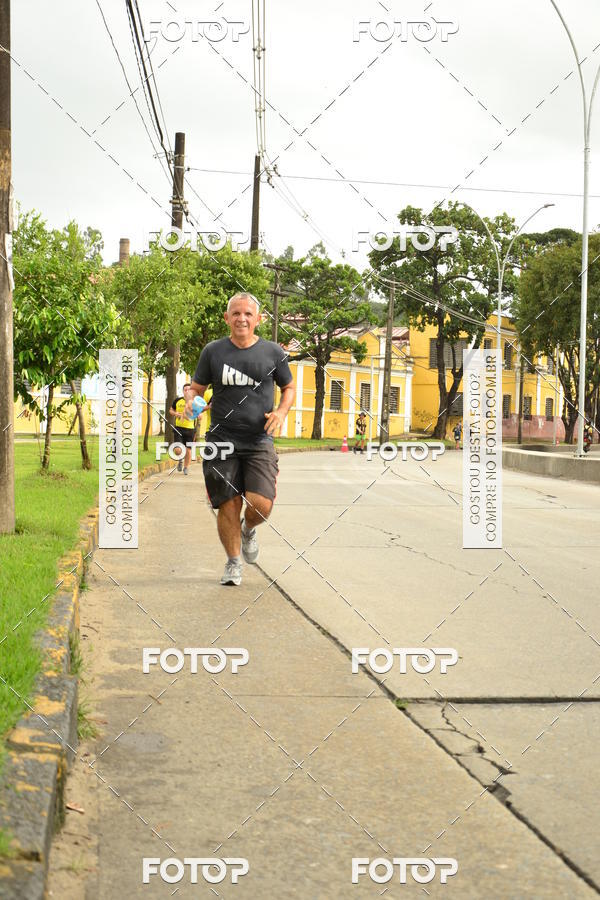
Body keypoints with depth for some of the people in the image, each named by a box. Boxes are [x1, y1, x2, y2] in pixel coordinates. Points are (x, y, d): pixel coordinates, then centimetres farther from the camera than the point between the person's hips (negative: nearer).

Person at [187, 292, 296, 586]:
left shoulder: (273, 352, 4)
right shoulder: (213, 351, 4)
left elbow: (289, 388, 16)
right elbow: (196, 388, 13)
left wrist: (281, 412, -4)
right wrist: (191, 402, -11)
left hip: (259, 442, 0)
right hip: (222, 441, 1)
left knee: (261, 504, -14)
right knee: (229, 505, 1)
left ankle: (249, 530, 23)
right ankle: (233, 563, 23)